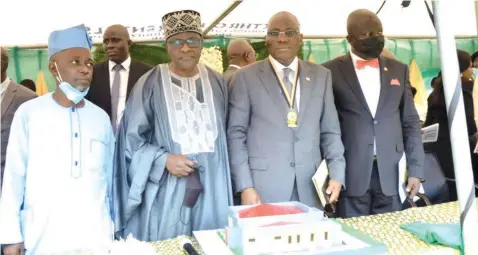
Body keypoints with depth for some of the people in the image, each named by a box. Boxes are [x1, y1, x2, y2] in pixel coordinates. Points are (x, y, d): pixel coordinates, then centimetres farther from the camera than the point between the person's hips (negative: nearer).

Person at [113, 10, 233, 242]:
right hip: (165, 189, -3)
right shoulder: (150, 84, -4)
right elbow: (132, 138, -2)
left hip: (211, 187, 3)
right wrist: (163, 159, -16)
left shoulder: (217, 83, 7)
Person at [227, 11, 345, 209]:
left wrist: (337, 175, -3)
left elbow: (330, 131, 10)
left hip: (311, 189, 3)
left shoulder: (321, 75, 9)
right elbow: (236, 133, -2)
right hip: (264, 188, -2)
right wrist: (245, 186, -9)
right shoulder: (247, 76, 1)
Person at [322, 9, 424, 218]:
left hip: (391, 174, 3)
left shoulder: (399, 70, 10)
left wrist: (415, 169, 3)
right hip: (351, 174, -3)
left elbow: (411, 123, 10)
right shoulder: (331, 71, -1)